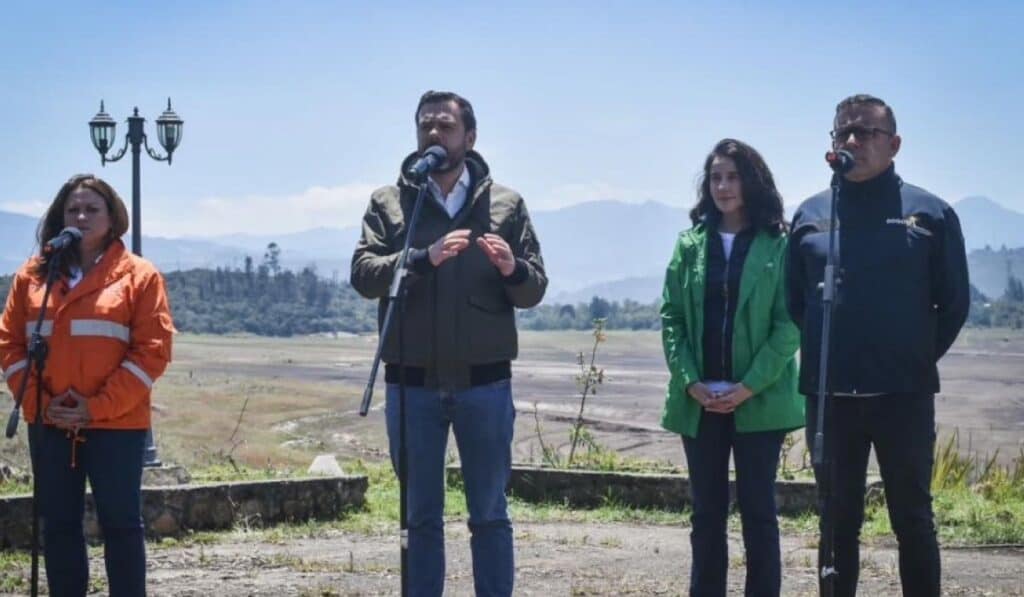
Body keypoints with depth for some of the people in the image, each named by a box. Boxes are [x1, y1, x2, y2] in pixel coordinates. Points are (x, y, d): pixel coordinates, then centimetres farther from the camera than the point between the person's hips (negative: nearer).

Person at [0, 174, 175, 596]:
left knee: (120, 523, 0)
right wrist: (38, 402, -7)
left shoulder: (139, 275, -2)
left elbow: (153, 351, -8)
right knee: (58, 524, 9)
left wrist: (99, 406, -14)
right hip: (49, 424, 4)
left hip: (116, 424, -4)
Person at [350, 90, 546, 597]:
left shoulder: (505, 203, 6)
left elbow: (535, 290, 4)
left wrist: (512, 269, -20)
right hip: (412, 385, 0)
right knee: (420, 517, 9)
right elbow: (363, 274, -9)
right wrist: (424, 258, -25)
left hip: (484, 384, 0)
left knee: (489, 515, 7)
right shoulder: (388, 202, 6)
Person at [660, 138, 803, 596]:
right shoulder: (691, 243, 8)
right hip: (700, 401, 3)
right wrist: (689, 382, -8)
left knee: (758, 509, 2)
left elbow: (789, 323, -7)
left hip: (760, 400, -3)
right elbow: (671, 317, 4)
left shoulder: (779, 245, -1)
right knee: (706, 511, 8)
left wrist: (751, 385, -14)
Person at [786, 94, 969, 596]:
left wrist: (918, 357, 4)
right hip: (829, 397, 2)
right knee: (838, 522, 11)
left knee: (912, 519, 6)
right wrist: (825, 354, 8)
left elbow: (954, 301, 4)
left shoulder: (929, 213, -2)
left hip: (904, 395, -2)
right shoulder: (810, 215, 5)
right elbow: (793, 299, 13)